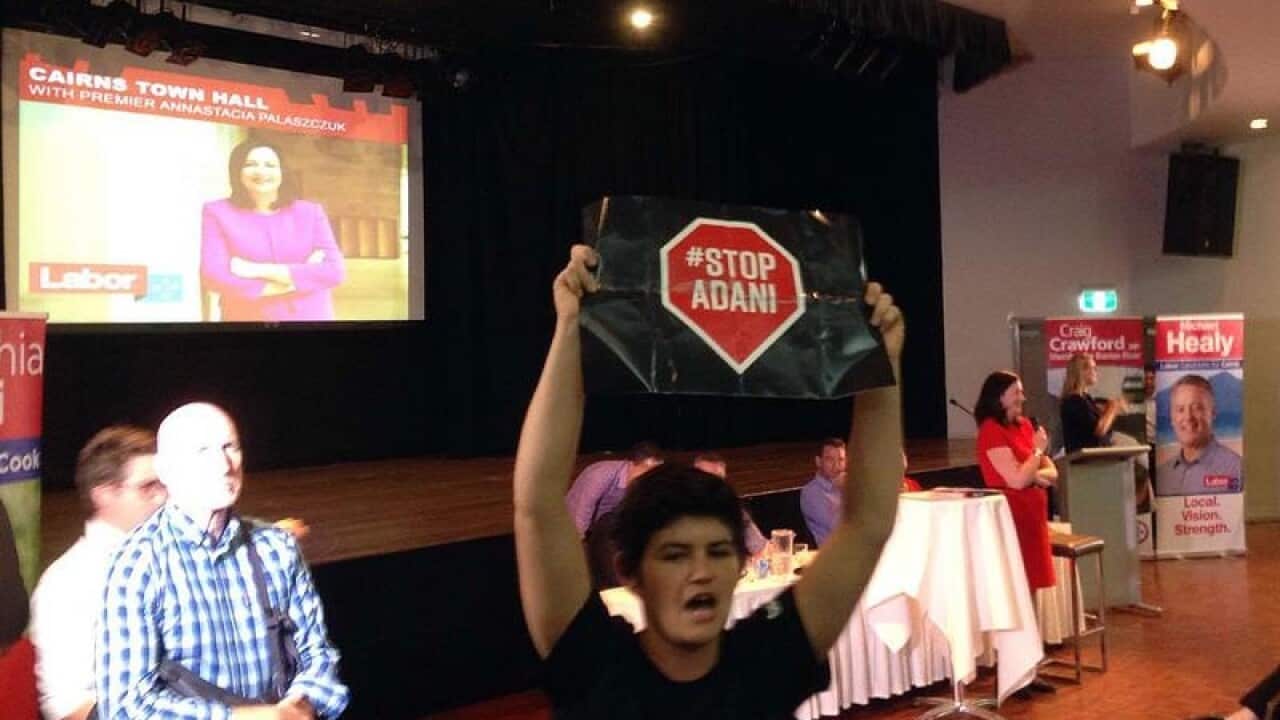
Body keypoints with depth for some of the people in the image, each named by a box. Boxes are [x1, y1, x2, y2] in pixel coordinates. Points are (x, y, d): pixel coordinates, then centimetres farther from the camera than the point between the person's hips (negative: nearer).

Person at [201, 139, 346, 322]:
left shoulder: (310, 212, 2)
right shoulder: (218, 212, -1)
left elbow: (334, 271, -9)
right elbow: (214, 276, -13)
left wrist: (260, 271, -16)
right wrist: (304, 276, -13)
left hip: (311, 317, 1)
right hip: (249, 318, -1)